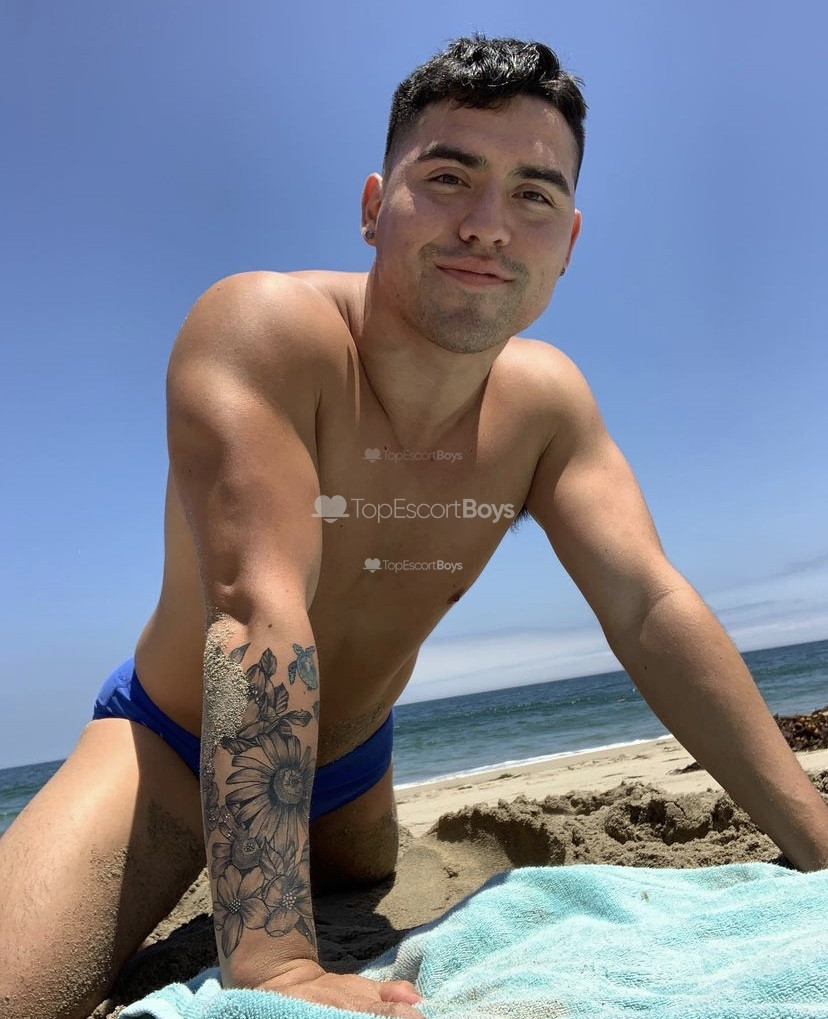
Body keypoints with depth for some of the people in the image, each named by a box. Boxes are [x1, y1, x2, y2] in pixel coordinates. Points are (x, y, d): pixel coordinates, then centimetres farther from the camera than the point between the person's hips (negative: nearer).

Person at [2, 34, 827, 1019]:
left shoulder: (546, 401, -14)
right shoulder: (261, 329, -31)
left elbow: (653, 612, -17)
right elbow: (257, 614, -40)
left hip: (353, 768, 5)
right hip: (174, 744, -4)